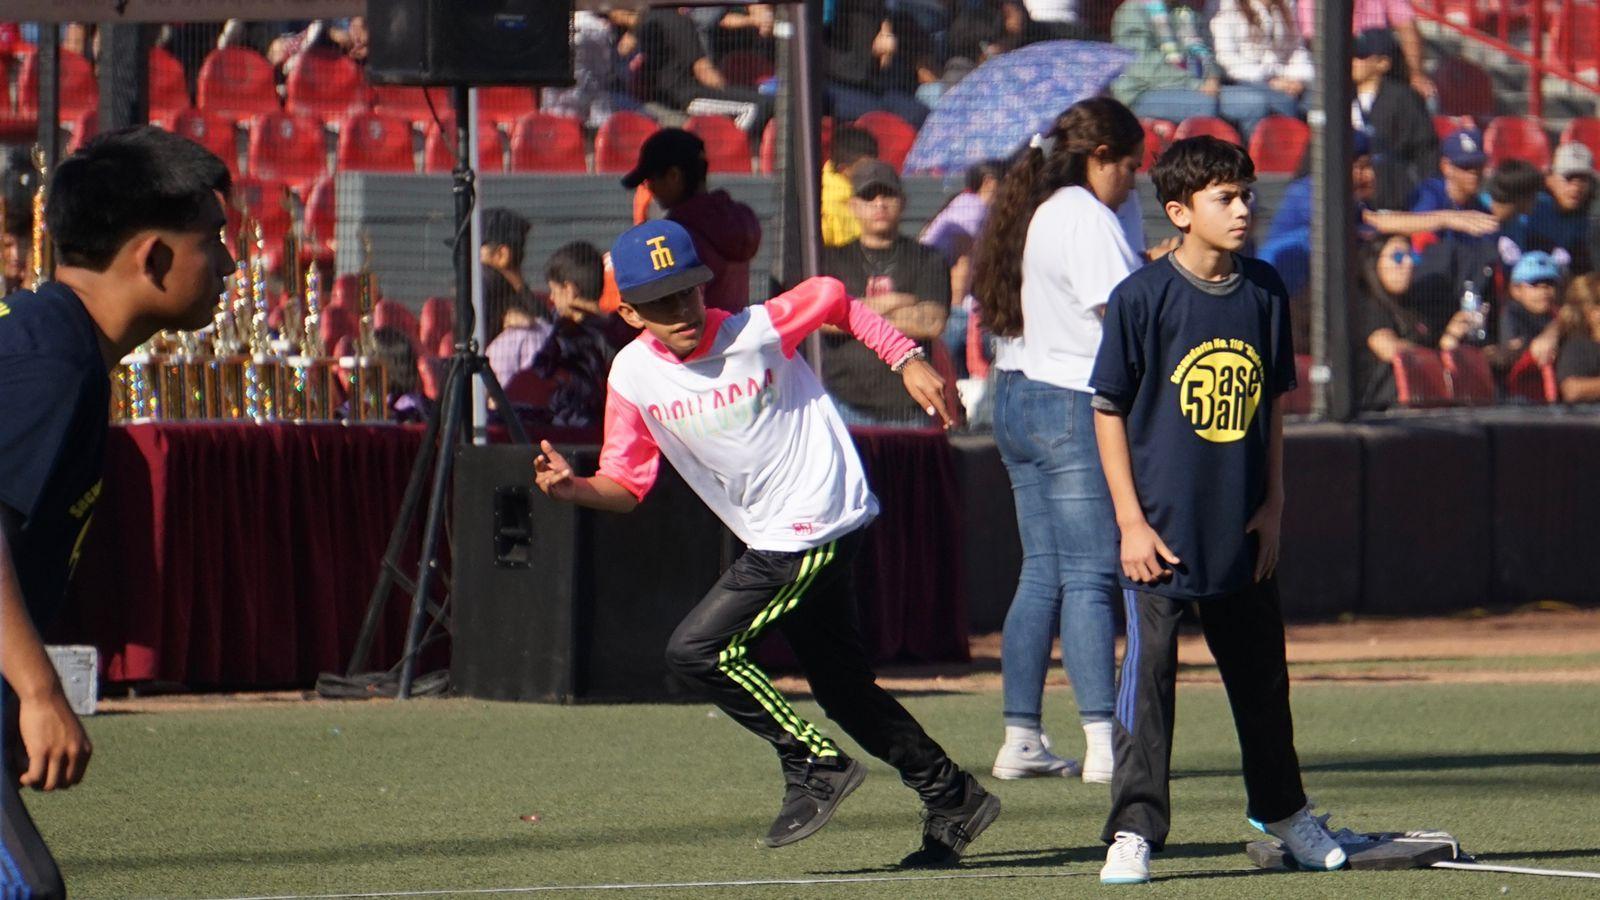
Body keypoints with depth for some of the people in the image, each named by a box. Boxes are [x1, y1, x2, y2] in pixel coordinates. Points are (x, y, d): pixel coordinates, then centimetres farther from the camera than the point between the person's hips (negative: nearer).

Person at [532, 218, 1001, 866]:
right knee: (842, 687, 15)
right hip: (776, 543, 7)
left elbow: (835, 300, 0)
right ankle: (954, 801, 27)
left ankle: (815, 766, -5)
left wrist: (906, 360, -2)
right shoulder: (633, 375, -2)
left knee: (697, 649, -16)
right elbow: (628, 484, 0)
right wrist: (571, 487, -19)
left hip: (818, 525, -7)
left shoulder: (756, 332, -17)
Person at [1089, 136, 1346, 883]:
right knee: (1147, 677, -5)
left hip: (1243, 533, 5)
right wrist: (1131, 521, -11)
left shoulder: (1264, 292, 5)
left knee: (1261, 675, 16)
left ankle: (1283, 813, 31)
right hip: (1161, 532, -5)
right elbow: (1109, 411, -7)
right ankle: (1134, 830, 0)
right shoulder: (1143, 298, -9)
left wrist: (1272, 503, 8)